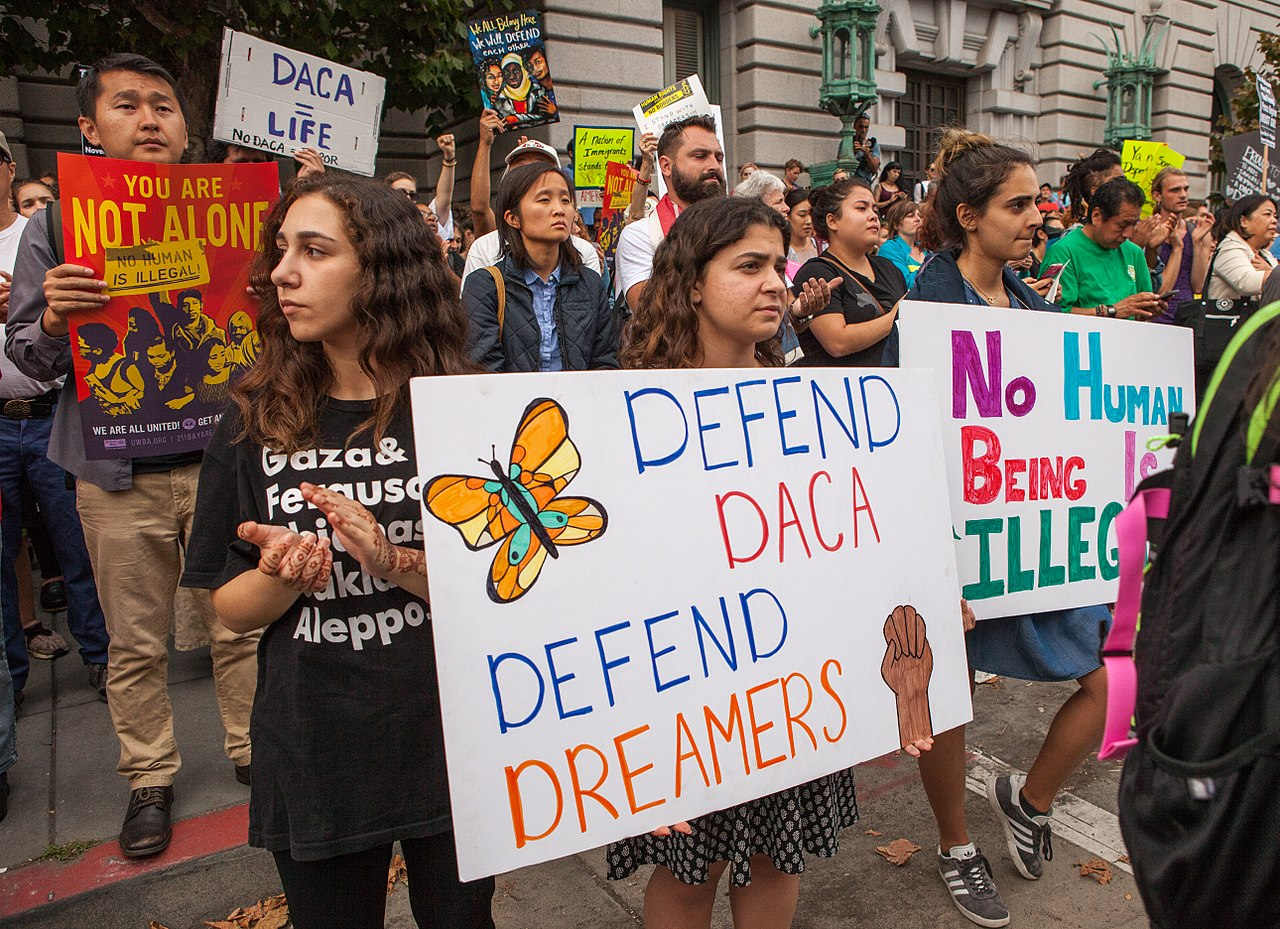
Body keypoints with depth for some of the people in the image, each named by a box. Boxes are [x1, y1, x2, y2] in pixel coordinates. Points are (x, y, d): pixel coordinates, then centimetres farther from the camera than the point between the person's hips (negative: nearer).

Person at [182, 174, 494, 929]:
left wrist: (396, 564, -27)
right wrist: (284, 576, -19)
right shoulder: (256, 422, -2)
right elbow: (231, 609, 2)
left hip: (449, 746, -1)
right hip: (313, 760, 2)